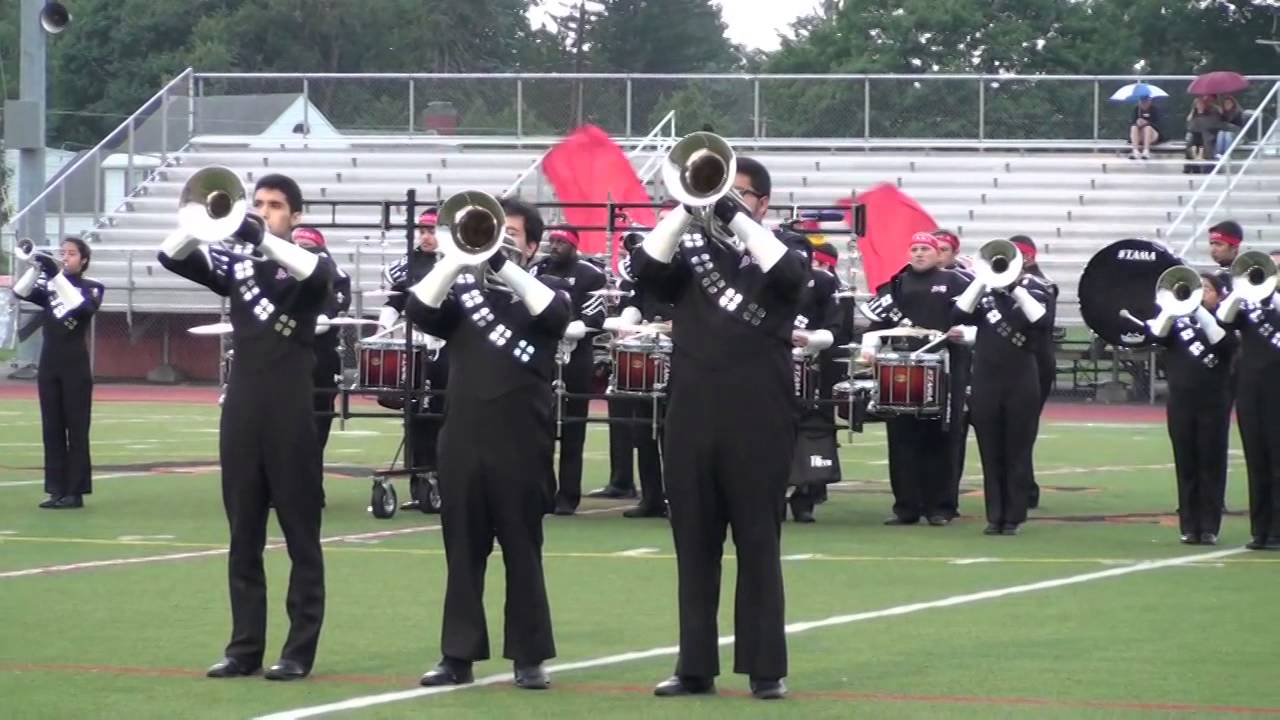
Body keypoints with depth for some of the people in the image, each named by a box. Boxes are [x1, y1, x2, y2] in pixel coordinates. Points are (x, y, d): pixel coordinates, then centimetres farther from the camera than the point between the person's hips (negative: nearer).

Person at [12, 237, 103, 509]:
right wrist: (33, 266, -21)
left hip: (76, 367, -4)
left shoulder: (92, 287, -1)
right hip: (48, 365, 4)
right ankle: (57, 490, 8)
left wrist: (57, 276, -26)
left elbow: (80, 305, -22)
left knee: (76, 429, -3)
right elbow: (21, 292, -7)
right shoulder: (48, 286, 9)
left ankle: (75, 492, -2)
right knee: (52, 429, 5)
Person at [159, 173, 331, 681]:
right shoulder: (235, 260, 11)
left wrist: (262, 237, -32)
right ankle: (245, 645, 12)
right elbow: (171, 256, -1)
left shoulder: (306, 265, 0)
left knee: (301, 535, 0)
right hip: (241, 410, 4)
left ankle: (300, 649, 3)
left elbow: (318, 273, -25)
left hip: (291, 412, -4)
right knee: (243, 536, 7)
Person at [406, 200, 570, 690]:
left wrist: (502, 263, -18)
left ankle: (529, 657, 6)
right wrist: (459, 255, -16)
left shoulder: (540, 293, 7)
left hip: (522, 442, -2)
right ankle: (458, 655, 9)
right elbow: (420, 311, -6)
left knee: (522, 551, 2)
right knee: (462, 551, 5)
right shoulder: (463, 290, 11)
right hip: (463, 438, 2)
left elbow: (555, 314, -16)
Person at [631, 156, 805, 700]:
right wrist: (685, 213, -16)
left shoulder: (775, 257, 6)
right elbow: (645, 270, -6)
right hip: (692, 422, 3)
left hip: (757, 425, -3)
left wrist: (738, 220, -18)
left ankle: (766, 667, 1)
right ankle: (695, 666, 10)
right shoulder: (690, 255, 12)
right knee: (694, 547, 6)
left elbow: (792, 276, -17)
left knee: (758, 546, 0)